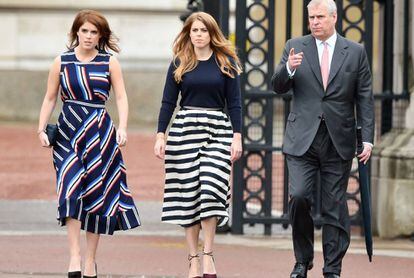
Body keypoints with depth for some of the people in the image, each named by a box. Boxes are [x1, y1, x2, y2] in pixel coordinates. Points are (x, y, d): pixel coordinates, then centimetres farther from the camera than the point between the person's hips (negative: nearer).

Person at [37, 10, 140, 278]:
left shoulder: (110, 62, 4)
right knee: (71, 191, -16)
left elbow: (121, 97, 1)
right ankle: (74, 255, -20)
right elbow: (50, 98, 8)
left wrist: (122, 128, -12)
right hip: (68, 131, 0)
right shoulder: (62, 62, 5)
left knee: (97, 194, 3)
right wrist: (42, 129, -1)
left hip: (100, 132, 0)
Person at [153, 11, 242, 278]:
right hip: (185, 129, 1)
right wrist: (161, 135, -1)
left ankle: (208, 255, -7)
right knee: (188, 194, -1)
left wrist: (237, 136, -4)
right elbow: (168, 102, 7)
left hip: (218, 130, -1)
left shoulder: (226, 62, 6)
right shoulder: (179, 64, 8)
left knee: (210, 189, -15)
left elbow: (234, 102, 4)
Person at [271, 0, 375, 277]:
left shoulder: (355, 52, 6)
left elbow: (365, 99, 6)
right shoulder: (296, 47, 7)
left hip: (339, 142, 0)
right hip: (302, 140, 0)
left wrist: (368, 138, -2)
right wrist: (288, 68, -19)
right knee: (299, 197, -13)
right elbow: (278, 87, 2)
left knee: (335, 207, 2)